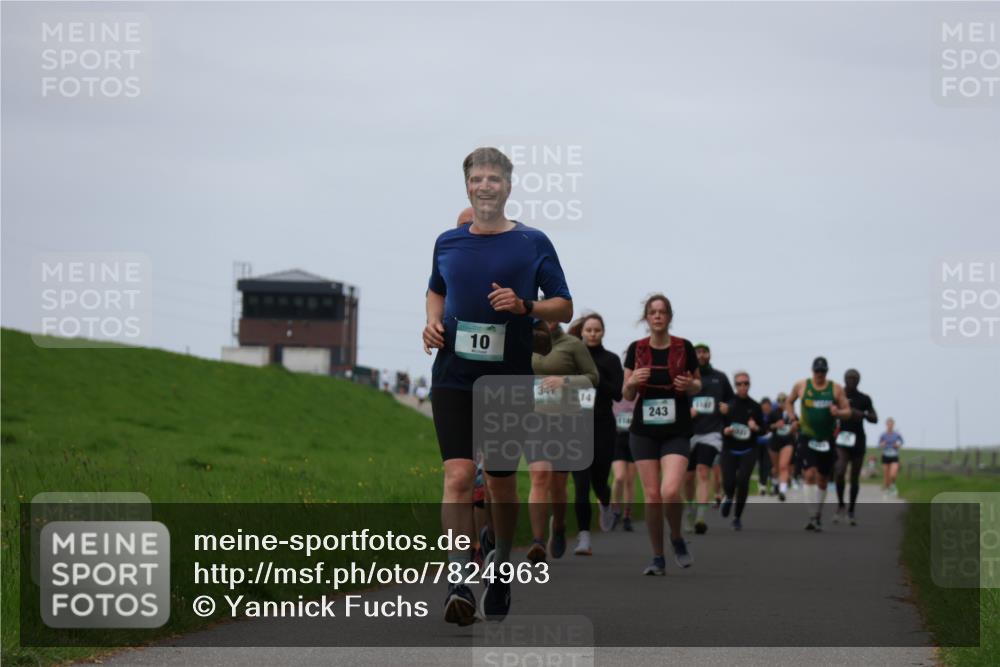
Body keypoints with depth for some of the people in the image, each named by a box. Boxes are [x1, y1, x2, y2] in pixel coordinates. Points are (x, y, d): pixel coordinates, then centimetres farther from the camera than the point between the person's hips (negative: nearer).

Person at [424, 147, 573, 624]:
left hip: (509, 379, -1)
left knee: (501, 481, 11)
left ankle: (501, 574, 31)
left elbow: (564, 307, 4)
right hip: (453, 376, 1)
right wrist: (432, 322, 6)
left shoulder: (533, 243, 0)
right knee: (458, 476, -14)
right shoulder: (447, 243, 8)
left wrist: (524, 306, -15)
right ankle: (460, 583, -20)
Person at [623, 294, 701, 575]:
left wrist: (690, 386, -12)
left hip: (676, 431, -2)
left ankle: (677, 539, 10)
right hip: (644, 431, 2)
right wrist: (633, 381, -14)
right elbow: (627, 395, 7)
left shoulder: (684, 348, -2)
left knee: (671, 492, -18)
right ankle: (658, 558, 11)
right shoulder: (636, 349, 2)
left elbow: (698, 384, 11)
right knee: (652, 495, -1)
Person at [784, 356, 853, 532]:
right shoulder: (801, 386, 3)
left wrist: (838, 412, -19)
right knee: (809, 474, -17)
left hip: (827, 439, 2)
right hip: (807, 437, -2)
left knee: (822, 479, 9)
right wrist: (794, 419, 4)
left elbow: (848, 411, 3)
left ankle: (818, 515, 25)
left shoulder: (836, 389, 3)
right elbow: (789, 402, 18)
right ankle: (812, 516, -18)